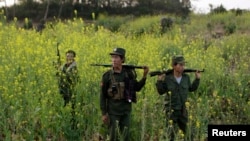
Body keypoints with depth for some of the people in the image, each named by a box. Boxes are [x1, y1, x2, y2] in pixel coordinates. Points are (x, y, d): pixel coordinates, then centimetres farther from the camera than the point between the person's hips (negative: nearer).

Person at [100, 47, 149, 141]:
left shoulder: (129, 73, 0)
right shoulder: (107, 75, -6)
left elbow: (137, 88, 12)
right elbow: (102, 96, -3)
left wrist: (144, 76, -1)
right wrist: (104, 113, -7)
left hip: (126, 110, 2)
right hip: (113, 111, -2)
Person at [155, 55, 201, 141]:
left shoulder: (186, 77, -2)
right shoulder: (167, 78, -11)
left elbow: (191, 89, 14)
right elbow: (161, 92, -2)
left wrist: (197, 79, 6)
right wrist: (159, 81, -16)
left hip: (183, 110, 4)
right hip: (171, 109, -3)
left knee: (187, 132, 13)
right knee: (171, 132, 2)